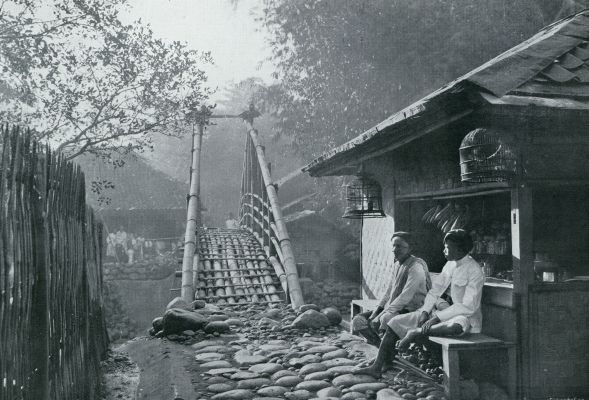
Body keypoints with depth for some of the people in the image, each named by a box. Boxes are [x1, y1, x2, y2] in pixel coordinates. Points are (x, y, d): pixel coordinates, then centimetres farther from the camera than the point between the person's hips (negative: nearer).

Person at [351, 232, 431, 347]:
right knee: (358, 320, -7)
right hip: (394, 309, 9)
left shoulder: (415, 267, -14)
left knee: (385, 319, -38)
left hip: (410, 311, -9)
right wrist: (378, 310, 2)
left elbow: (406, 296, -23)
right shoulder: (396, 265, 14)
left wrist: (385, 312, -24)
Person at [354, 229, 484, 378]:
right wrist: (424, 312, -6)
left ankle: (416, 332, -21)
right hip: (446, 312, 8)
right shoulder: (450, 265, 8)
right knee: (396, 322, -4)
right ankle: (376, 368, -3)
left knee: (456, 327, -47)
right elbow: (435, 290, 12)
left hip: (467, 317, -7)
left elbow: (468, 307, -23)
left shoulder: (474, 270, -17)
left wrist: (437, 318, -24)